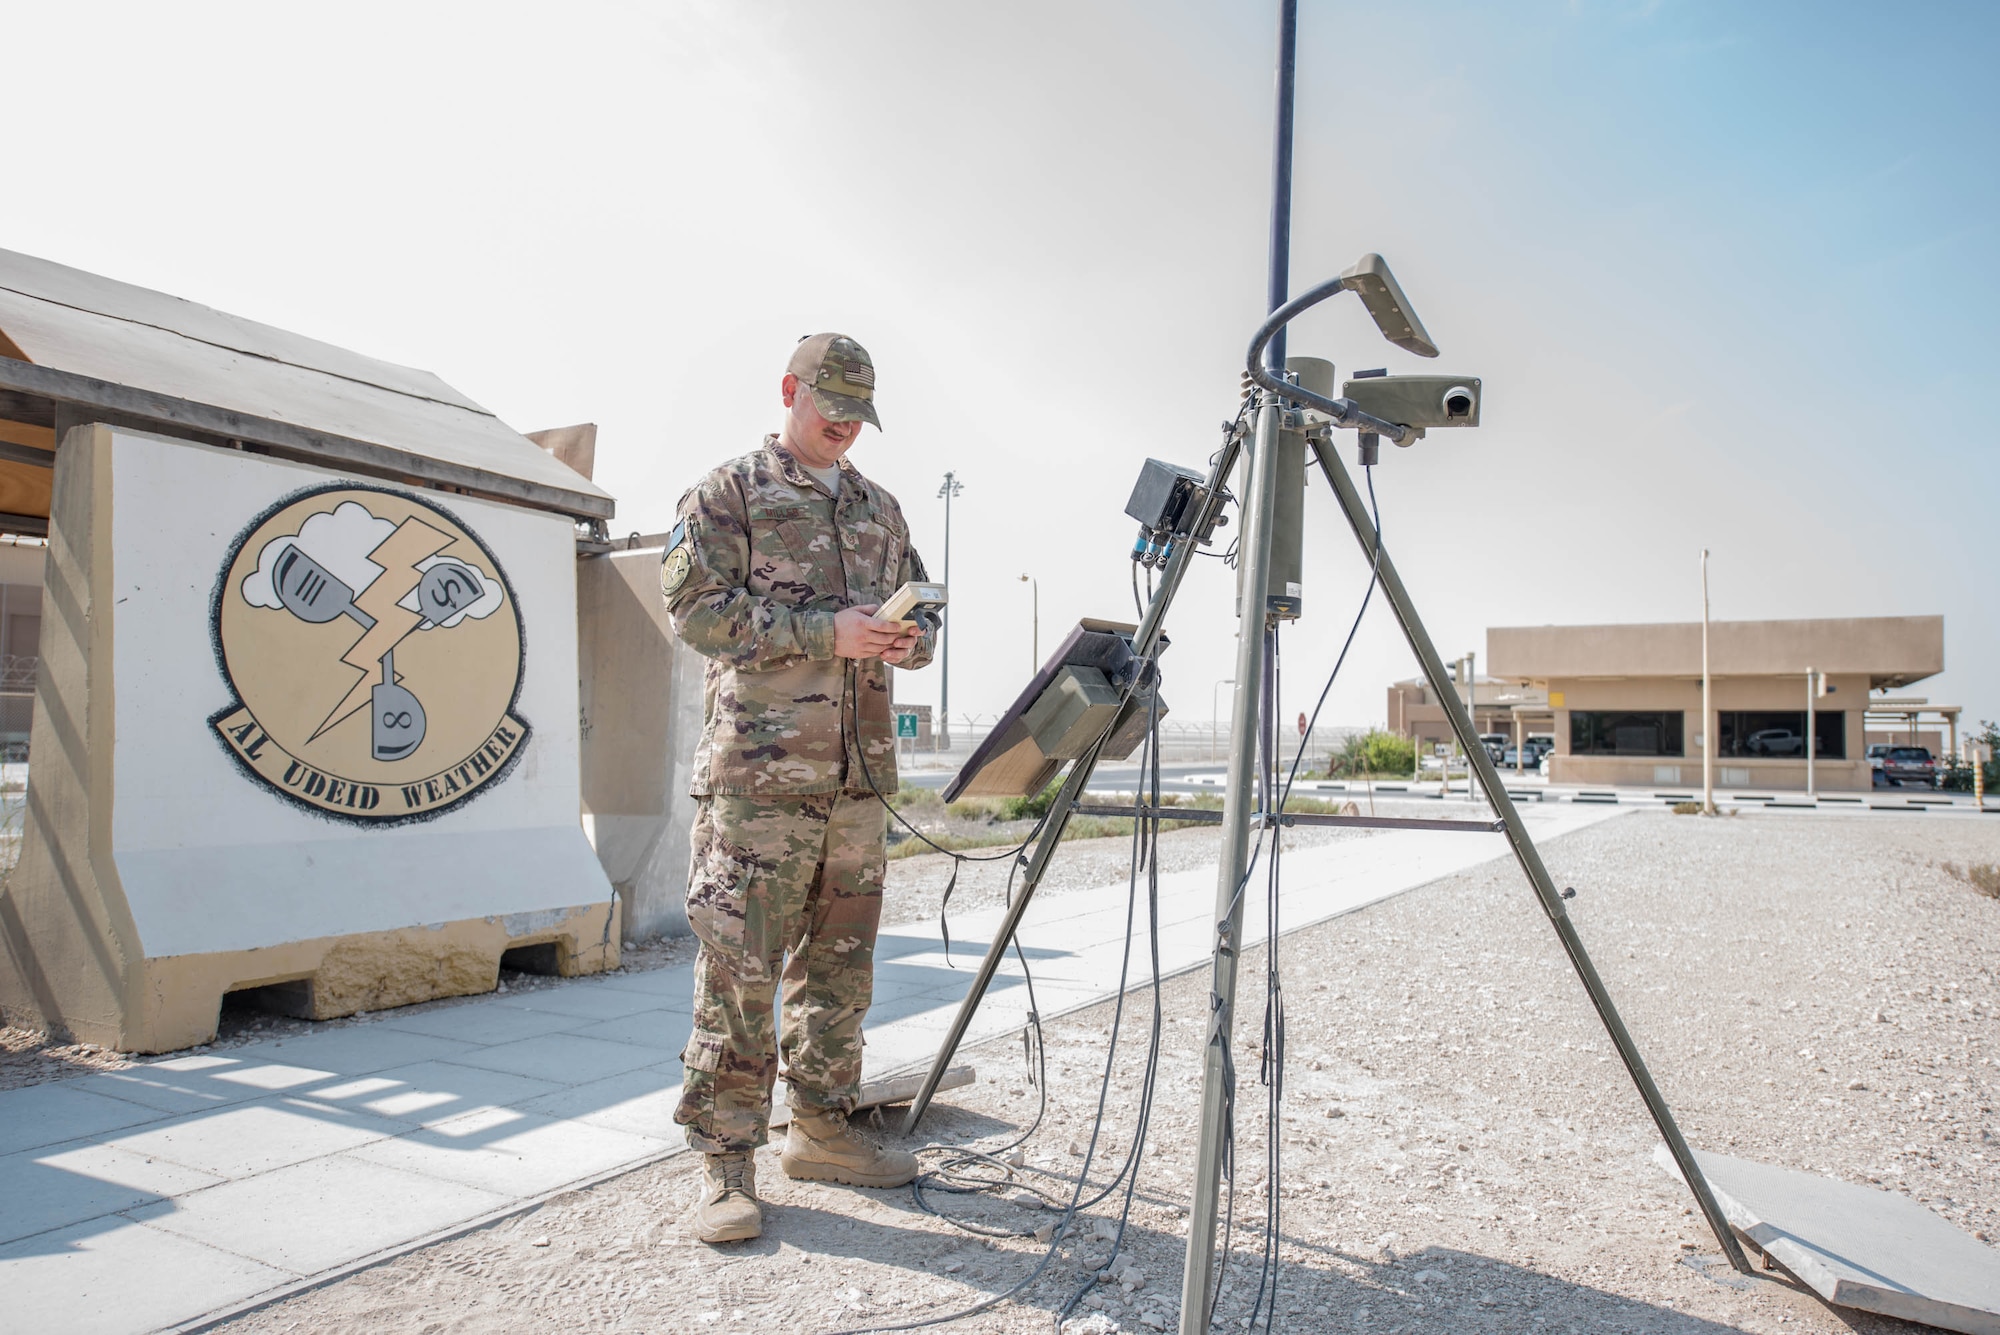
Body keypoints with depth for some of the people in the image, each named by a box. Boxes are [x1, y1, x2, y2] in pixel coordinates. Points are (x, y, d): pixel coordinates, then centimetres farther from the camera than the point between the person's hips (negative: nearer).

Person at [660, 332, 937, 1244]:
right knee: (738, 969, -4)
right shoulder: (727, 494, 3)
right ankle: (725, 1161, 7)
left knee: (839, 963, 12)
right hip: (759, 769, -6)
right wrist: (826, 632, -15)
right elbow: (694, 608, -8)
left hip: (859, 770, 6)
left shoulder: (880, 509, 20)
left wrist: (908, 640, -1)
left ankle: (821, 1129, 26)